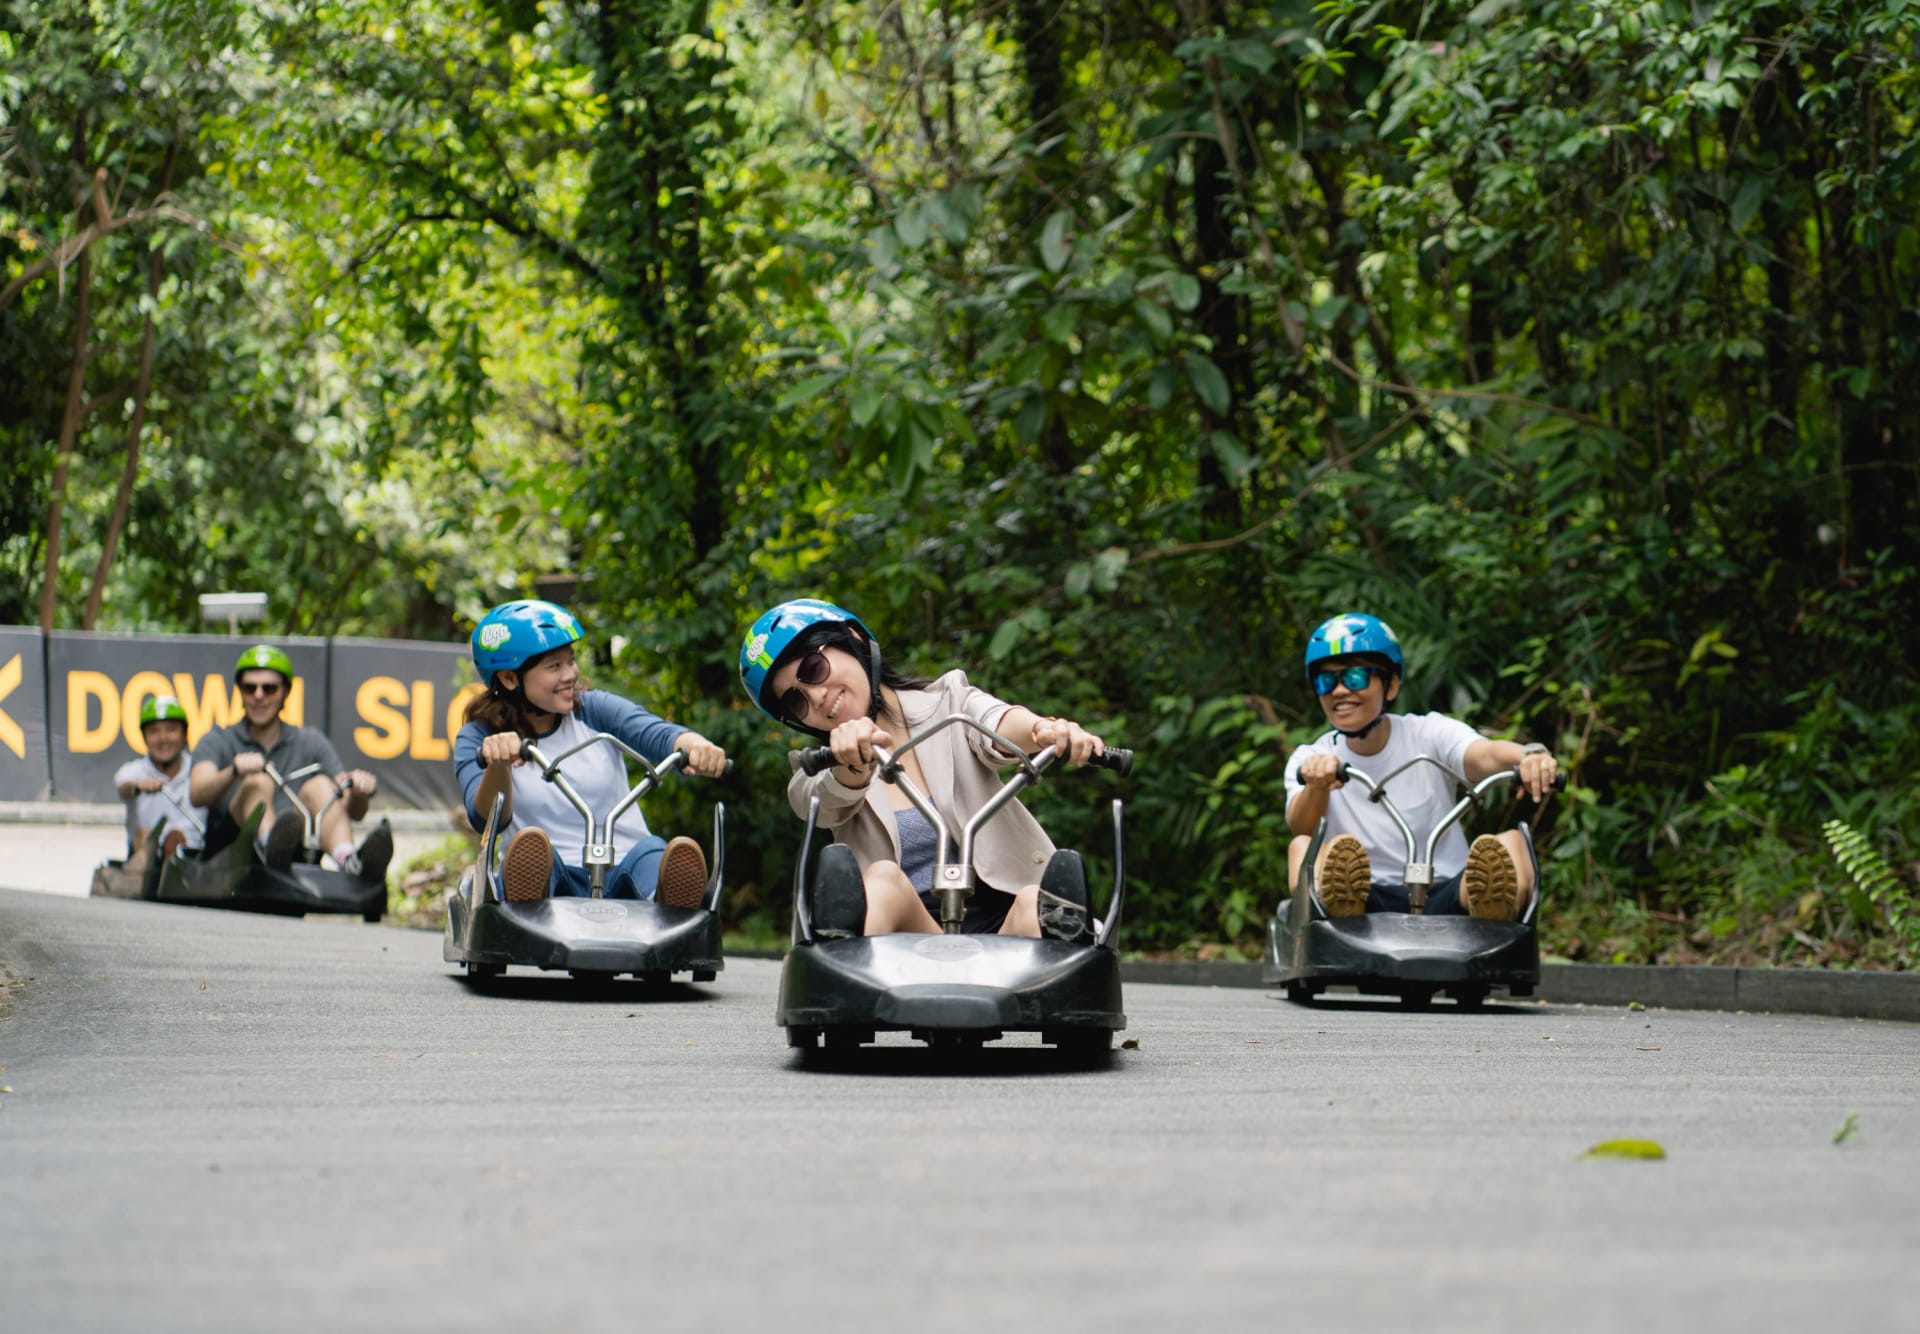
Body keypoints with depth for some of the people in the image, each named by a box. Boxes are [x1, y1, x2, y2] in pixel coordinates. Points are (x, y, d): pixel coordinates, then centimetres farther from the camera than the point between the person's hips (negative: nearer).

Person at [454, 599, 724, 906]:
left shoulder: (596, 710, 10)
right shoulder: (477, 739, 6)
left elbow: (658, 734, -9)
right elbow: (485, 819, -13)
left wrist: (696, 745, -35)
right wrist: (497, 764, -36)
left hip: (622, 874, 1)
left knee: (652, 852, -33)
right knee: (531, 848, -34)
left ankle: (671, 910, -64)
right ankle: (528, 904, -66)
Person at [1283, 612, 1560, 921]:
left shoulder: (1430, 733, 6)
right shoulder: (1310, 760, 9)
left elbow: (1485, 755, -16)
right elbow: (1299, 825, -13)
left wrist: (1529, 755, -41)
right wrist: (1316, 787, -37)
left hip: (1445, 896, 0)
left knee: (1510, 841, -26)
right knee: (1301, 846, -24)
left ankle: (1494, 907, -61)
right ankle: (1341, 907, -58)